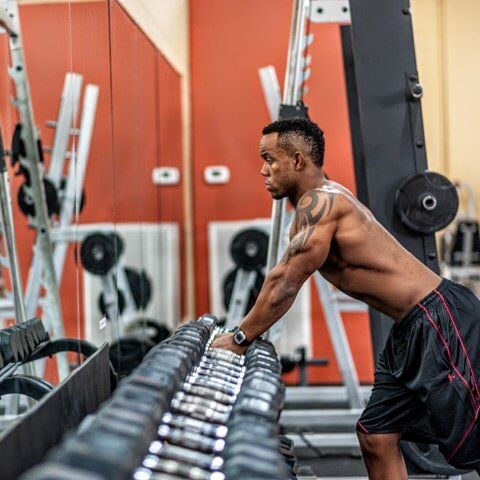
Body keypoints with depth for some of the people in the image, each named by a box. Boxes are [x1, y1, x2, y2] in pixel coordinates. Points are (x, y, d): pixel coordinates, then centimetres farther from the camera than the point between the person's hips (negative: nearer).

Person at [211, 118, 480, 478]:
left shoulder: (320, 202, -16)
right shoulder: (317, 202, 15)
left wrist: (240, 339, -7)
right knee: (376, 437, 10)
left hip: (441, 319, -10)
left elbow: (286, 285, -17)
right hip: (411, 327, 10)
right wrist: (244, 330, 19)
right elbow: (280, 278, 20)